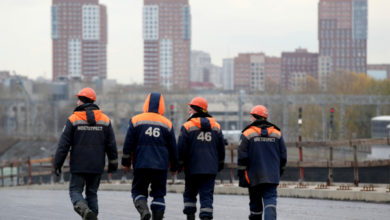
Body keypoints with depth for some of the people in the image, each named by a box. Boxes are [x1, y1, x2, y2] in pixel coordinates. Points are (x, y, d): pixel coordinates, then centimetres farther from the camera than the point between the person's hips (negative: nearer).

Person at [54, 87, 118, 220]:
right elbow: (111, 144, 8)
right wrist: (113, 163, 17)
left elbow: (64, 144, -6)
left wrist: (57, 163, 0)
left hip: (78, 165, -3)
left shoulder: (73, 119, -5)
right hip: (97, 166, 3)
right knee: (92, 192, 13)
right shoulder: (105, 120, 5)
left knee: (75, 191, 1)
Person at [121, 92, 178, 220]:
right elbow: (173, 148, 8)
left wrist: (126, 162, 10)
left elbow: (128, 144, 0)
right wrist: (174, 166, 19)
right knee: (159, 193, 9)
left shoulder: (136, 121, 0)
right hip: (161, 166, 1)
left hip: (141, 165, -1)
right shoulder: (167, 124, 4)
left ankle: (143, 209, -19)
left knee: (138, 190, 8)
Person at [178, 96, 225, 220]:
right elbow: (221, 148, 15)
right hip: (211, 169, 3)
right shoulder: (216, 127, 9)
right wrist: (220, 164, 24)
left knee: (190, 194, 13)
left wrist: (179, 164, 2)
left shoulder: (187, 127, -6)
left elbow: (181, 149, -8)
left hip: (193, 168, -3)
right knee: (207, 196, 0)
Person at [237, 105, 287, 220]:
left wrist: (241, 174, -1)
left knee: (255, 202, 11)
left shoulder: (247, 134, -4)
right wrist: (279, 171, 23)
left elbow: (242, 157, -7)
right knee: (270, 199, -5)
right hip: (272, 176, 2)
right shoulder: (277, 133, 8)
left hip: (254, 176, -2)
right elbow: (283, 156, 12)